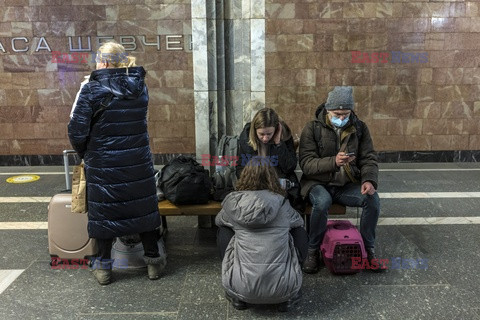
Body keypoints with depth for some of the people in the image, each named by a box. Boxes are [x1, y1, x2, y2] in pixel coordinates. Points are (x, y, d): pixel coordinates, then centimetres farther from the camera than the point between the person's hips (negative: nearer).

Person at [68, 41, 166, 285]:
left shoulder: (92, 89, -12)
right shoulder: (139, 86, 1)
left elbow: (77, 130, -14)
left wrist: (83, 153, 5)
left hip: (103, 165, -3)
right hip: (138, 162, 3)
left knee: (104, 210, 10)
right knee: (143, 207, 14)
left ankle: (104, 267, 23)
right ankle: (153, 261, 24)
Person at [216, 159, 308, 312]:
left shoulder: (234, 202, -1)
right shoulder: (282, 204, 0)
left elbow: (218, 220, 21)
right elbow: (299, 221, 22)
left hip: (243, 288, 0)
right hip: (283, 288, 1)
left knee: (223, 230, 21)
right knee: (300, 232, 22)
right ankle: (288, 297, 23)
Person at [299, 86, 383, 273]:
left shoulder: (359, 128, 4)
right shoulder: (312, 129, -7)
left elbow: (369, 158, 4)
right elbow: (306, 163, -16)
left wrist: (369, 179, -17)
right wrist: (333, 162, -32)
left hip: (347, 185, 4)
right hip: (318, 183, -3)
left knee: (373, 199, -22)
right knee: (322, 202, -35)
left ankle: (368, 250, -1)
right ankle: (313, 251, -13)